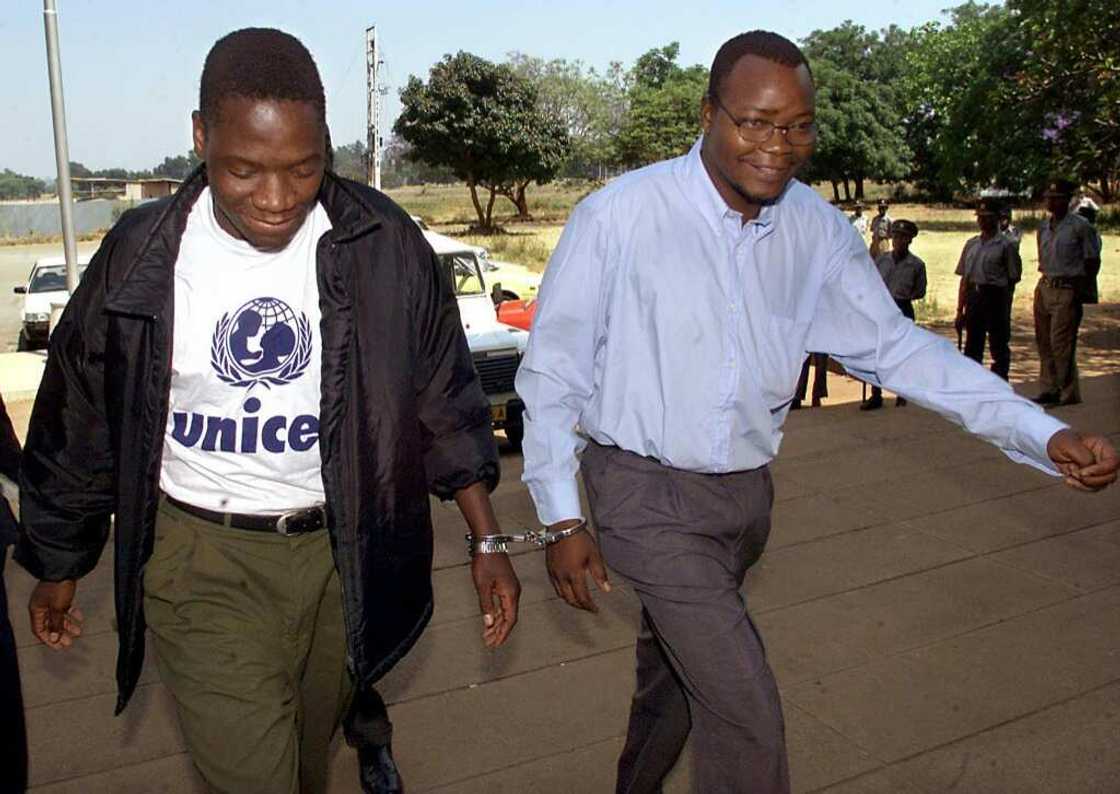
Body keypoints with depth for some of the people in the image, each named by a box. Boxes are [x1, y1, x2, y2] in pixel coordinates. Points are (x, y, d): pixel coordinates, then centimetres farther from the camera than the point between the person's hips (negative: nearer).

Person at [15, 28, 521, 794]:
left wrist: (488, 540, -1)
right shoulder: (141, 256, -9)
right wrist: (58, 567, 13)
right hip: (203, 557, -1)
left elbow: (445, 400, 0)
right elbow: (78, 422, 4)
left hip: (345, 551, 1)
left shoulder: (384, 243, -10)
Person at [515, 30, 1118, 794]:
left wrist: (1047, 436, -8)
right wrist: (562, 520, -10)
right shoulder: (619, 215, -18)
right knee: (748, 715, -10)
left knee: (676, 667, 24)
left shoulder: (818, 230, -3)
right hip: (646, 492, -5)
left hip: (746, 493, 5)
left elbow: (894, 344, 0)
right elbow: (553, 368, -11)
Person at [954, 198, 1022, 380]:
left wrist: (1005, 309, -7)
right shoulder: (971, 244, 14)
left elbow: (1012, 279, -4)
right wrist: (960, 310, 11)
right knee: (972, 348, 11)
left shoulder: (1006, 245, -3)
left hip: (995, 296, -5)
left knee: (998, 348, 1)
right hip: (973, 296, 6)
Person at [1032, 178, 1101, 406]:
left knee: (1061, 343, -9)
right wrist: (1045, 279, 11)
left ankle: (1068, 393, 0)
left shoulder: (1080, 226, -8)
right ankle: (1050, 389, 18)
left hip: (1068, 291, -7)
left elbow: (1093, 260, -5)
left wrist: (1083, 290, -8)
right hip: (1045, 287, 7)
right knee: (1044, 342, 9)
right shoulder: (1044, 226, 12)